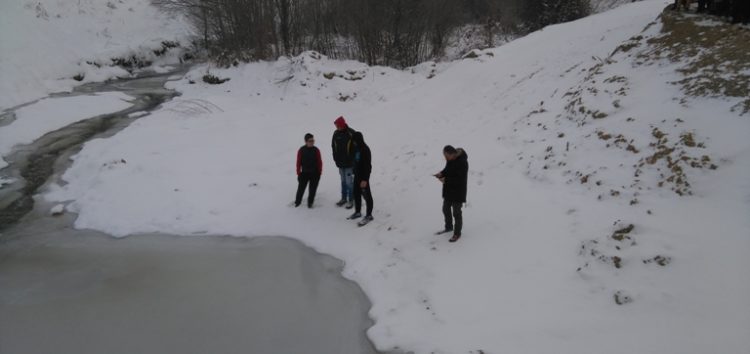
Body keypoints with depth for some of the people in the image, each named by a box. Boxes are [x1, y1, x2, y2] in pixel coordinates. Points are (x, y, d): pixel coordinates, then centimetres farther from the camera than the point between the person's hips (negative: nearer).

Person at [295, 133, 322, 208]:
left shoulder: (316, 150, -4)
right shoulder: (301, 150, -7)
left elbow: (319, 162, 1)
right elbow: (298, 162, -3)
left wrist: (319, 172, 0)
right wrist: (298, 173, -2)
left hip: (314, 173, 1)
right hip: (304, 173, -1)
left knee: (312, 189, 8)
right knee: (301, 188, 5)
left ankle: (310, 202, 23)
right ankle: (297, 201, 23)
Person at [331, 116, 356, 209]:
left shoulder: (351, 133, -16)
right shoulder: (336, 133, 2)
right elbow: (333, 146, 12)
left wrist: (353, 161, -14)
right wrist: (336, 159, 7)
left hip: (349, 163, -6)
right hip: (340, 163, 6)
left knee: (349, 182, -1)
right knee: (343, 181, 17)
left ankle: (350, 200, 8)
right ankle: (343, 198, 28)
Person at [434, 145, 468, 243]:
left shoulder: (462, 162, -28)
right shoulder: (450, 159, -3)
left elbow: (460, 179, -27)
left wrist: (446, 180, -25)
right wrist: (441, 173, -7)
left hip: (458, 191, -8)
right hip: (449, 189, 8)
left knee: (456, 212, 3)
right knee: (446, 209, 21)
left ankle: (457, 234, 19)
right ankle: (449, 227, 43)